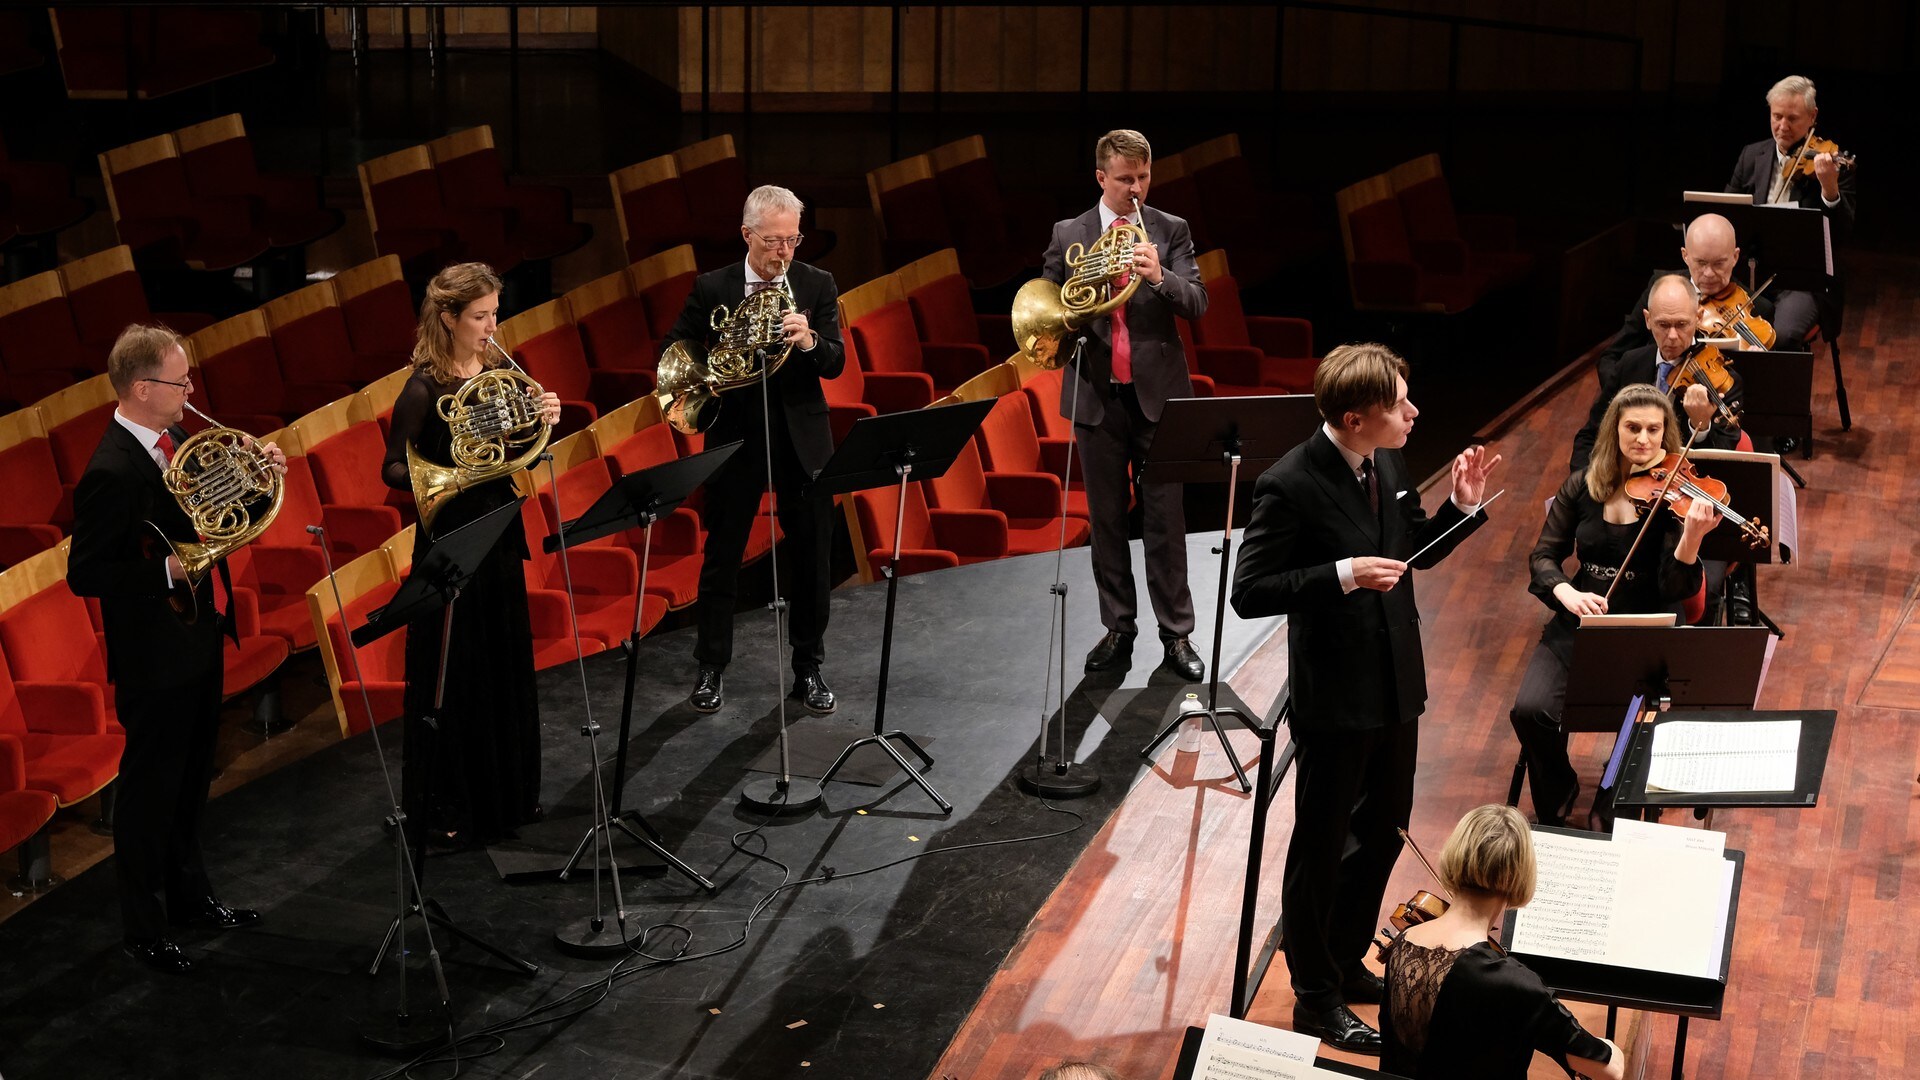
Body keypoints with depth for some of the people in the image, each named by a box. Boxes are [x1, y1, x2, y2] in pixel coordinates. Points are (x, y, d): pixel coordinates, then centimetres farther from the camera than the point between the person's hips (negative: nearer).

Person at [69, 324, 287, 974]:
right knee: (150, 791, 6)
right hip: (155, 656, -9)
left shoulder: (175, 439, 1)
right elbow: (85, 575, -23)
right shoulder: (112, 471, -25)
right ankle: (144, 928, 21)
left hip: (199, 638, 9)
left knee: (191, 781, 23)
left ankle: (189, 896, 40)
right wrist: (169, 571, -29)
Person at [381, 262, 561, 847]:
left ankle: (507, 792, 31)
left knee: (506, 667, 16)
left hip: (500, 534, 7)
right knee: (450, 674, 2)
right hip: (450, 540, -7)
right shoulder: (425, 388, -15)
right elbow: (393, 469, -12)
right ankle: (444, 808, 15)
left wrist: (542, 421, -9)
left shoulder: (501, 371, 3)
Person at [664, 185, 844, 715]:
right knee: (722, 556, 7)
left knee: (811, 556, 7)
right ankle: (711, 668, 19)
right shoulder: (711, 288, -2)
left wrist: (810, 341, -28)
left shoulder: (817, 285, 0)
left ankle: (809, 668, 21)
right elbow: (672, 351, 2)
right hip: (735, 437, -1)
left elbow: (835, 363, -6)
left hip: (802, 438, 1)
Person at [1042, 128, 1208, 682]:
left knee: (1165, 520, 1)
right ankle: (1118, 630, 17)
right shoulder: (1067, 235, 5)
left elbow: (1197, 303, -8)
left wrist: (1160, 276, -27)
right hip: (1097, 394, 2)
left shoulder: (1172, 231, 2)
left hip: (1157, 393, -1)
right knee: (1106, 519, 8)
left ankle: (1176, 635, 7)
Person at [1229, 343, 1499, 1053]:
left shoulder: (1389, 465, 1)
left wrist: (1463, 505, -2)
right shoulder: (1290, 486, -22)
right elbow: (1249, 593, -21)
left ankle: (1345, 963, 41)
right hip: (1335, 699, -8)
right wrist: (1342, 575, -29)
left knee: (1383, 832, 21)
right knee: (1321, 848, 8)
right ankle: (1315, 1000, 24)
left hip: (1396, 687, 8)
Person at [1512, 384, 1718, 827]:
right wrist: (1565, 592, -18)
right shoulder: (1582, 486, 2)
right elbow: (1544, 556, 4)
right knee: (1531, 711, -22)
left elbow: (1675, 589, -16)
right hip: (1579, 623, 3)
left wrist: (1692, 537, -36)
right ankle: (1554, 815, 6)